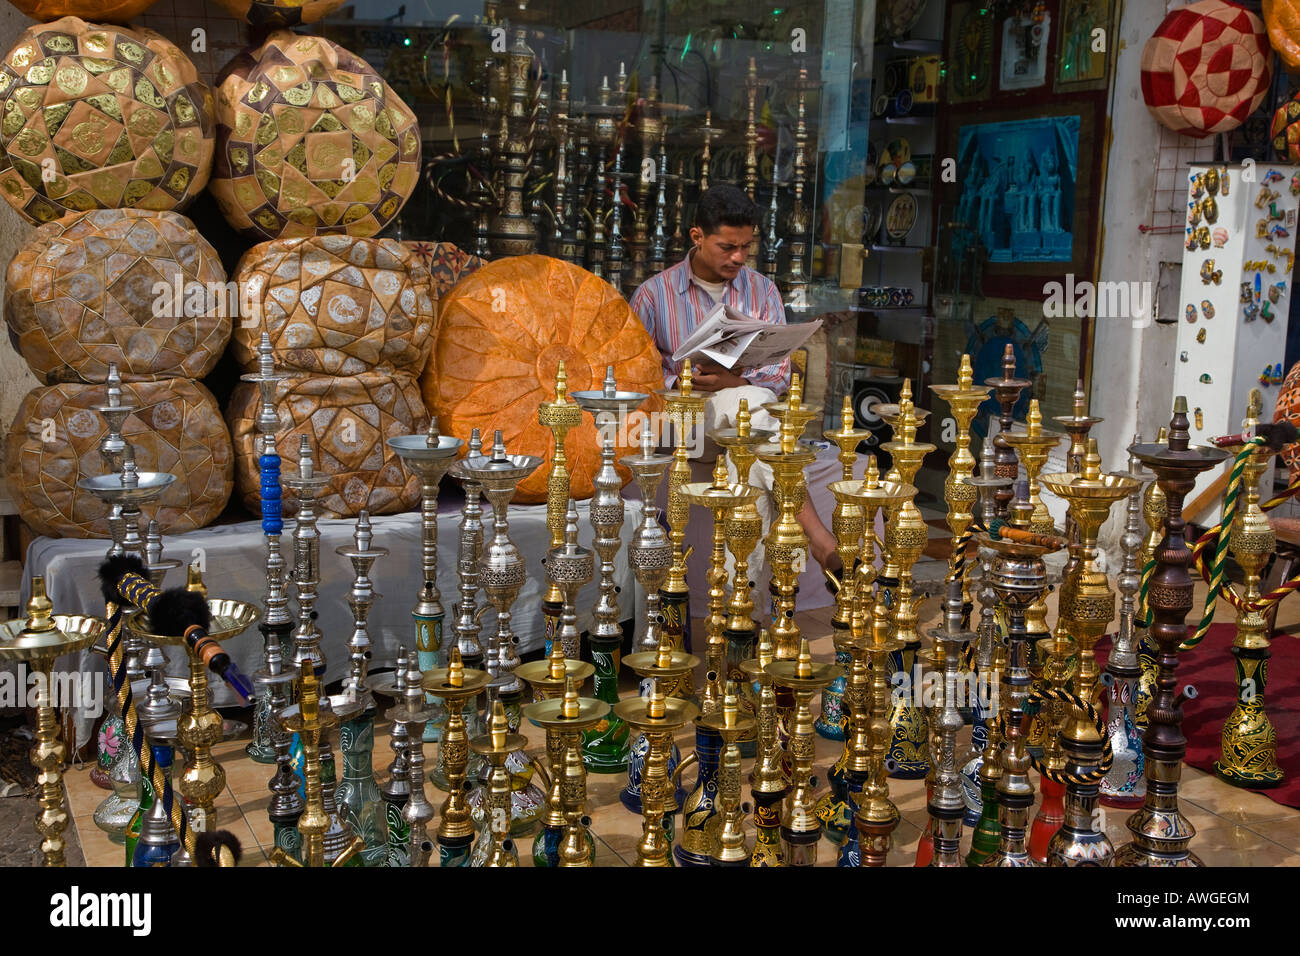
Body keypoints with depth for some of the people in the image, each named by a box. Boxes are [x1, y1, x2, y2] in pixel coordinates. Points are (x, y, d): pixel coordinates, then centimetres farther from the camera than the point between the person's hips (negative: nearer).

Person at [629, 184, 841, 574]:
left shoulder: (762, 290, 13)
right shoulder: (655, 293, 7)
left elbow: (780, 373, 4)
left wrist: (732, 380, -15)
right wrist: (681, 381, -18)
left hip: (747, 404, 2)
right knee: (748, 402, -35)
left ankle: (816, 539, -48)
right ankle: (815, 534, -48)